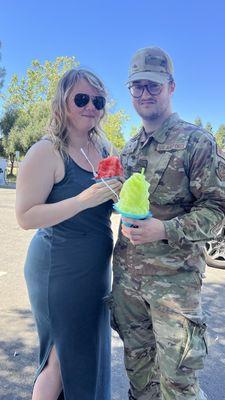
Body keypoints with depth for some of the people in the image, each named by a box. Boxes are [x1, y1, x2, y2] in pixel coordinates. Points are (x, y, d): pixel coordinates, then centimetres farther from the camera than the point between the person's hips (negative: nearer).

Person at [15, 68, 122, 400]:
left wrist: (120, 193, -6)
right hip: (59, 269, -7)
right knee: (63, 357, 9)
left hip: (96, 268, 7)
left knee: (90, 351, 21)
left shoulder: (103, 149, 6)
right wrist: (85, 199, -26)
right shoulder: (46, 152, -15)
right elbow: (26, 216, -18)